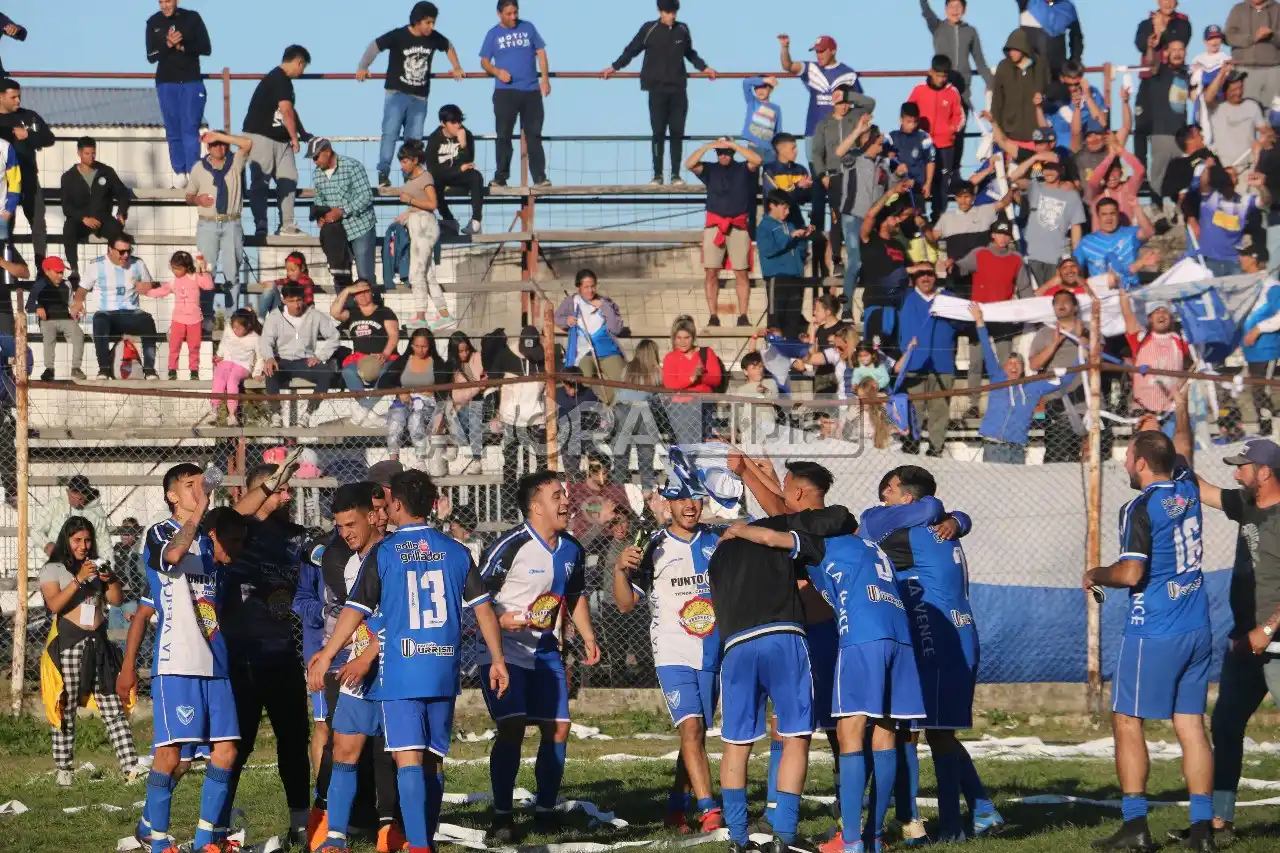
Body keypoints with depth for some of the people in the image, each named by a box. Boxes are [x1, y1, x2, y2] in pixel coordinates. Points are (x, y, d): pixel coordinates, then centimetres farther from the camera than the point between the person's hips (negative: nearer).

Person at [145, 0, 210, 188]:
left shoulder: (192, 18, -1)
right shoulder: (154, 23, 1)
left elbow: (206, 48, -3)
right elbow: (151, 56, -2)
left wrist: (181, 47, -16)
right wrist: (168, 44, -19)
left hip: (191, 81, -2)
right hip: (166, 83, 2)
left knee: (190, 129, -8)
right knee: (173, 130, 1)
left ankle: (193, 174, -11)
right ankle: (179, 173, 4)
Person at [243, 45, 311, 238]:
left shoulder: (283, 80, 16)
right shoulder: (279, 79, -15)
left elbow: (290, 111, 26)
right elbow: (286, 111, -19)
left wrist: (303, 134, 30)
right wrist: (295, 138, -13)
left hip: (280, 138, 10)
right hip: (261, 135, -10)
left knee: (288, 179, 5)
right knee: (260, 181, -5)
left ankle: (286, 225, 6)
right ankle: (261, 227, -5)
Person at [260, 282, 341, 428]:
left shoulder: (314, 316, 6)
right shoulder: (274, 317, 3)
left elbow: (333, 336, 6)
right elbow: (266, 340, -8)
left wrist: (321, 356, -8)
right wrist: (269, 358, -30)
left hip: (306, 362, 1)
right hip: (283, 362, -1)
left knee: (327, 372, -30)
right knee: (271, 372, -37)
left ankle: (308, 414, -21)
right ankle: (276, 416, -29)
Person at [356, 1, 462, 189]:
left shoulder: (434, 38, -2)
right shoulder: (398, 36, -14)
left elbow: (449, 47, 19)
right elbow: (375, 46, -7)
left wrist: (457, 69, 17)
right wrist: (363, 68, -17)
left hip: (419, 97, 4)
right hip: (397, 93, -4)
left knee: (414, 138, 5)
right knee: (390, 133, -13)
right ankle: (383, 174, -14)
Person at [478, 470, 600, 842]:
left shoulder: (571, 551, 6)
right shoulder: (511, 546, -17)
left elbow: (575, 596, 22)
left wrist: (588, 638, 13)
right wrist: (502, 620, -29)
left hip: (544, 651, 7)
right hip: (503, 651, -7)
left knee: (557, 728, 2)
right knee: (512, 728, -16)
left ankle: (545, 811, 15)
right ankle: (502, 816, -8)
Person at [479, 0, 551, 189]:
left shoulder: (528, 28, 8)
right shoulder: (493, 35, 6)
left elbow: (541, 53, 10)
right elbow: (484, 61, 7)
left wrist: (545, 78, 0)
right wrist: (497, 72, -14)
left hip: (531, 90, 1)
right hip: (505, 91, -1)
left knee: (534, 134, 1)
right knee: (504, 135, 1)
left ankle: (539, 177, 1)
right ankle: (500, 177, 5)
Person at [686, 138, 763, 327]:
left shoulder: (743, 168, 8)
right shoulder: (710, 169, 11)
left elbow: (756, 160, -11)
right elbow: (689, 164, -3)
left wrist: (733, 145, -12)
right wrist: (706, 147, -13)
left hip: (738, 226, -1)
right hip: (714, 225, 1)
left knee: (741, 272, -3)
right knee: (711, 272, -4)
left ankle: (743, 316, -2)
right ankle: (713, 316, -3)